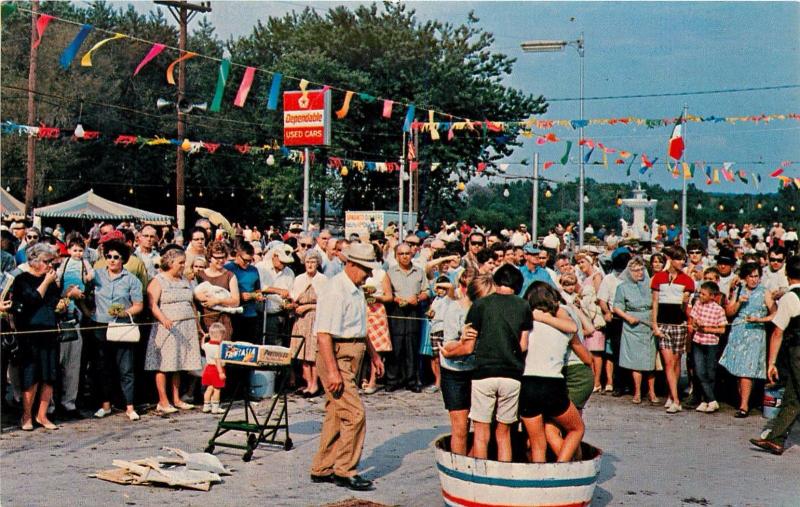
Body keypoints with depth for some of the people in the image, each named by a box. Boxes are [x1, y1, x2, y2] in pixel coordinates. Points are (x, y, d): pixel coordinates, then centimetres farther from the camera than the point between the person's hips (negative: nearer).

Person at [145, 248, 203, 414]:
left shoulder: (185, 281, 19)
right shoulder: (158, 281, -2)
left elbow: (192, 305, 23)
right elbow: (153, 305, -13)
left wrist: (198, 327, 22)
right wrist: (163, 319, -29)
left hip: (186, 328, 6)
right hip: (167, 327, -6)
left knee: (179, 364, 8)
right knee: (164, 365, -6)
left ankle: (176, 400, 14)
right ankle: (163, 402, -3)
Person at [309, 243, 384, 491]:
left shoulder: (356, 290, 15)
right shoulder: (335, 290, -16)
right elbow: (323, 333, -22)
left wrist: (374, 355, 31)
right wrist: (332, 371, -26)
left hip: (350, 358, 10)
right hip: (336, 357, -10)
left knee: (336, 415, 13)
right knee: (354, 413, -12)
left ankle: (322, 469, 20)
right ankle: (345, 471, -3)